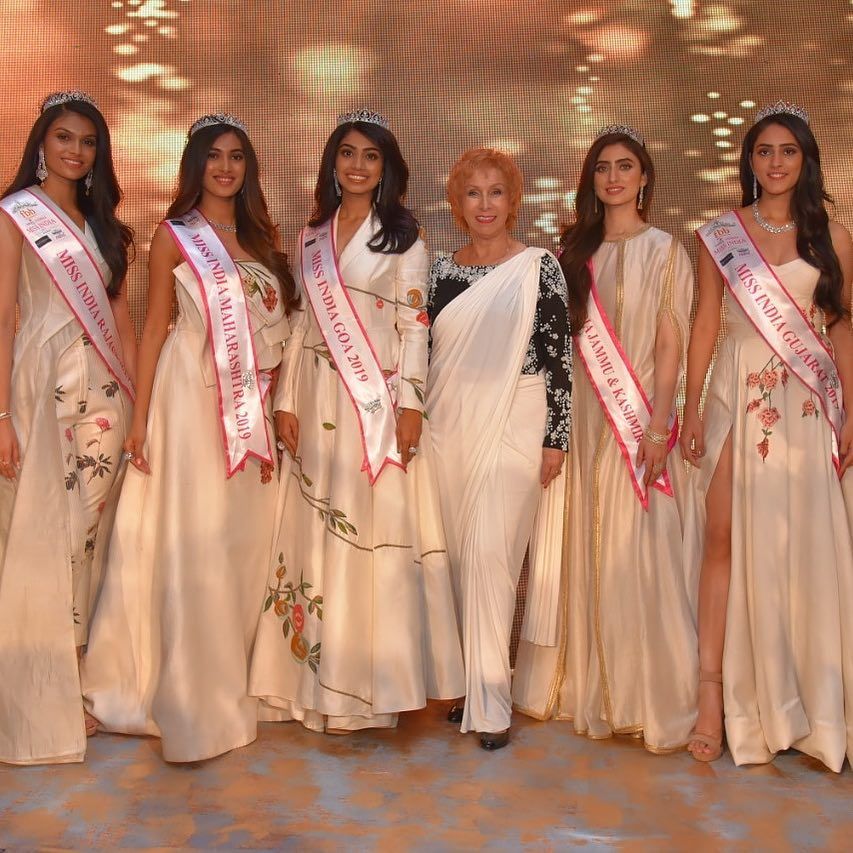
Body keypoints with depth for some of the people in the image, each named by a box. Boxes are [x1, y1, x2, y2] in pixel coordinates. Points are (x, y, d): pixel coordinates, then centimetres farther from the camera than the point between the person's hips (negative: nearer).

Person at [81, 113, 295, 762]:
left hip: (254, 401, 5)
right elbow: (154, 327, 0)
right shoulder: (175, 235, 3)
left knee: (246, 540, 7)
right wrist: (140, 417, -7)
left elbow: (278, 324, 15)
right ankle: (193, 704, 5)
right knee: (194, 542, -5)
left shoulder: (264, 236, 14)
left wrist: (280, 405, 6)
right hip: (194, 395, -4)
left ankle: (235, 684, 21)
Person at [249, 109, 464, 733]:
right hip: (319, 399, 4)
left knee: (375, 529, -6)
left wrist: (410, 403, -12)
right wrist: (287, 400, 6)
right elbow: (304, 320, 14)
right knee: (317, 530, 3)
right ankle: (321, 682, 12)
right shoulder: (313, 236, 15)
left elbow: (414, 324, -3)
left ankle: (369, 687, 2)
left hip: (378, 397, -4)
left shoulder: (404, 236, 3)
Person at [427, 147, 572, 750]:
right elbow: (426, 352, 14)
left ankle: (491, 701, -1)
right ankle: (469, 683, 20)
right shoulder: (442, 270, 10)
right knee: (460, 555, 7)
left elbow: (560, 356, -4)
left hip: (513, 425, -4)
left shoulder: (540, 267, -2)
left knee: (489, 554, -10)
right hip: (450, 424, 4)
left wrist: (557, 437, -8)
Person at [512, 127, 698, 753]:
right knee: (583, 551, 7)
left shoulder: (665, 251, 2)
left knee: (637, 553, -4)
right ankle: (585, 685, 19)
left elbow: (671, 344, -4)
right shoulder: (576, 250, 13)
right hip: (581, 416, 4)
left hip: (638, 417, -4)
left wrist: (657, 426, -13)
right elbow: (564, 338, 10)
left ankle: (649, 697, 7)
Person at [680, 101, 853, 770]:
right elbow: (705, 324, 6)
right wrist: (692, 409, -1)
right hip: (737, 394, 0)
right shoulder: (719, 236, 6)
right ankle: (714, 691, 1)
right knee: (724, 540, -4)